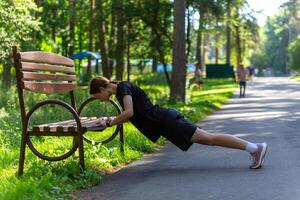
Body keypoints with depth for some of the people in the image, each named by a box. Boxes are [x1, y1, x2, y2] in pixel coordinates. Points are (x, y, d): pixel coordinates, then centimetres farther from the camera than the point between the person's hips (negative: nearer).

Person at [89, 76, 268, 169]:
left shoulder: (123, 87, -9)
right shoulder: (123, 90, 20)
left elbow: (129, 112, -23)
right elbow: (131, 115, 32)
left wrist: (109, 123, -11)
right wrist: (112, 120, 22)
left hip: (166, 122, -9)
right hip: (165, 120, 9)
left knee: (208, 138, -13)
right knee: (207, 138, 6)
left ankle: (256, 147, -16)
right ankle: (254, 147, 5)